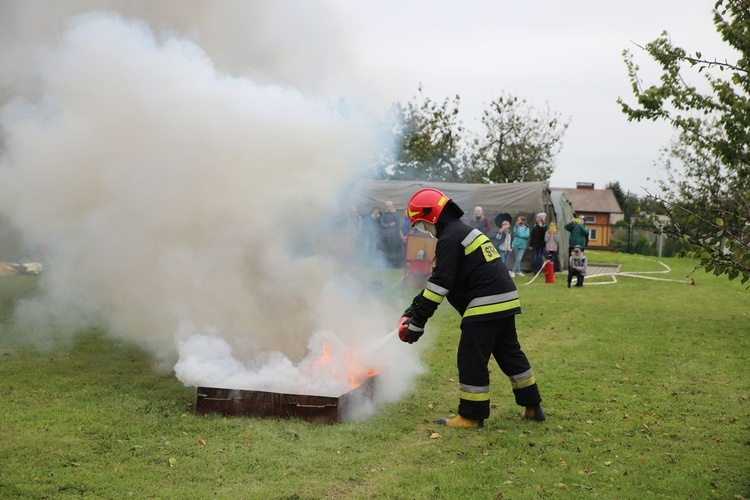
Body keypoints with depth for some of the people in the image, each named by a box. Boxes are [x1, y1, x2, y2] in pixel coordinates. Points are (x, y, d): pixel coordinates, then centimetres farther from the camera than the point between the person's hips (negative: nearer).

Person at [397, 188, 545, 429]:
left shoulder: (449, 238, -11)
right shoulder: (463, 231, 21)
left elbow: (439, 284, -17)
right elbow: (438, 280, 22)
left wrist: (417, 322, -14)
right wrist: (413, 309, 18)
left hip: (486, 305, -10)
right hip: (505, 300, 10)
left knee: (472, 360, -2)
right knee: (510, 353, 19)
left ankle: (471, 416, 6)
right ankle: (533, 406, 28)